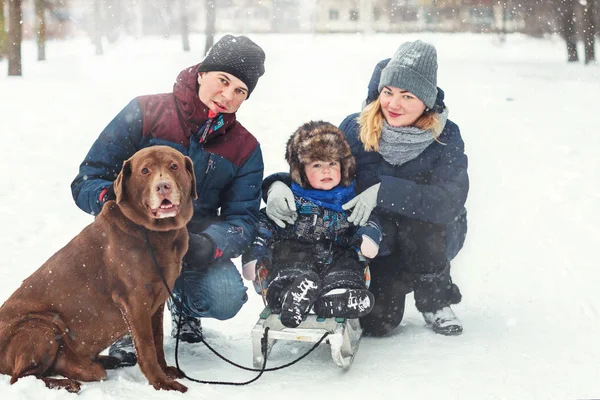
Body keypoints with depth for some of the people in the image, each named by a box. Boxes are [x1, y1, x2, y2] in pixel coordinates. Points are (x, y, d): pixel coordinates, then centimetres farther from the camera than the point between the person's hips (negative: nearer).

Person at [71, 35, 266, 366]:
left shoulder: (245, 148, 1)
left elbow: (243, 218, -5)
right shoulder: (144, 113, -10)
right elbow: (86, 182, -11)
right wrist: (112, 198, -36)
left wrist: (209, 245, -28)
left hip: (194, 243, 2)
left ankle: (183, 305, 14)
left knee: (227, 299, -26)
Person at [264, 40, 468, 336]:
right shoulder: (355, 129, -11)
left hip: (430, 242, -1)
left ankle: (436, 301, -9)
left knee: (420, 215, -35)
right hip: (374, 243, 1)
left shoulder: (445, 137, -16)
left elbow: (450, 201, -31)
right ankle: (396, 282, 20)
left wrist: (384, 192, -41)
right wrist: (278, 185, -29)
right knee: (376, 323, -18)